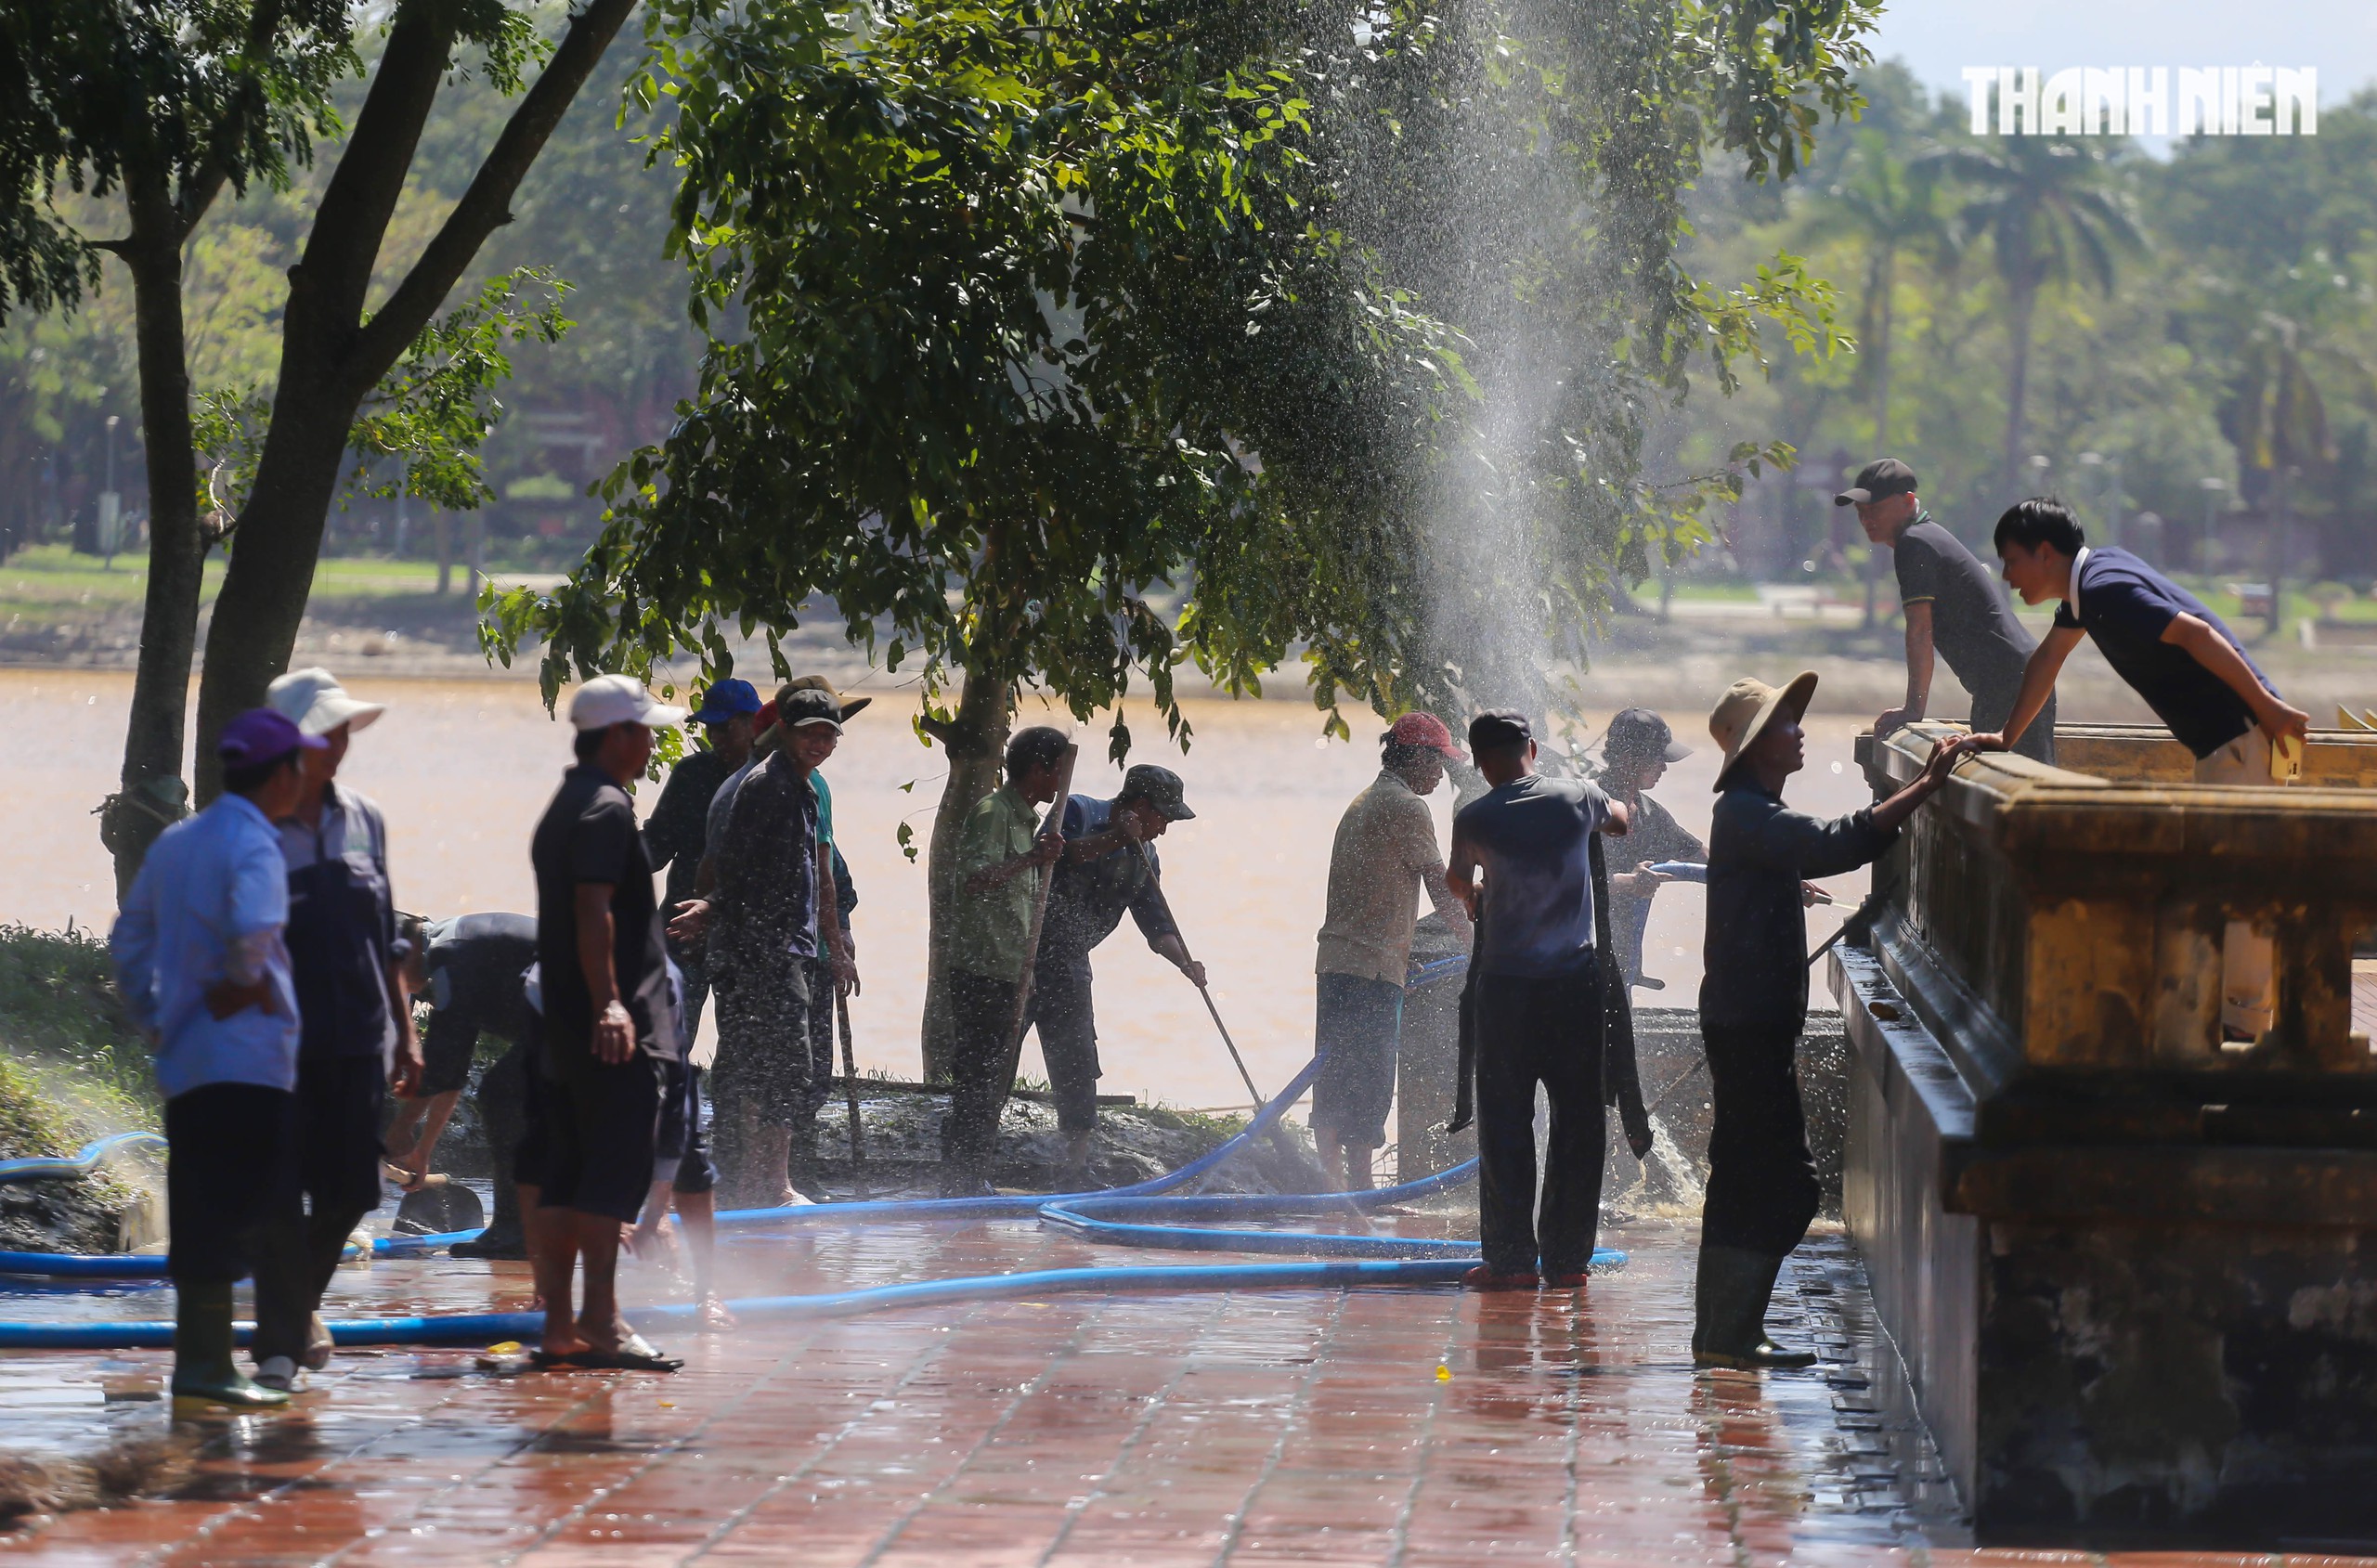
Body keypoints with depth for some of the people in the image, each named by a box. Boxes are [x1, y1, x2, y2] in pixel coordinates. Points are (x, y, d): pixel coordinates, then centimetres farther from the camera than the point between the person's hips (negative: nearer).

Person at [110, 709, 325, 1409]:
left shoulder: (175, 843, 15)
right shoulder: (253, 844, -12)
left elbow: (128, 942, 20)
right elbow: (252, 927, -31)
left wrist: (154, 1023, 21)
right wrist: (247, 984, -13)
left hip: (184, 1059, 8)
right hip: (249, 1058, -8)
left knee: (201, 1217, 12)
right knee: (232, 1217, -7)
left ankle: (197, 1358, 15)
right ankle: (206, 1361, -11)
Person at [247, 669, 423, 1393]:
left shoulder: (363, 819, 10)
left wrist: (405, 1033, 16)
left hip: (358, 1036, 5)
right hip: (280, 1036, -5)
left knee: (348, 1191, 7)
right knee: (281, 1194, -6)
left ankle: (302, 1299, 32)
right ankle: (281, 1340, 1)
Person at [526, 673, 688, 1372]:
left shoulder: (565, 806, 20)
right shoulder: (607, 809, -11)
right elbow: (593, 913, -22)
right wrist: (608, 1004, -28)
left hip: (566, 1025, 10)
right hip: (620, 1028, -10)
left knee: (565, 1179, 9)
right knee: (614, 1175, -11)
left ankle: (559, 1326, 10)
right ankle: (600, 1321, -15)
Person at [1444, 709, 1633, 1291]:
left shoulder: (1473, 819, -3)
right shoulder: (1577, 799, 0)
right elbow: (1620, 819, 25)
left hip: (1506, 986, -1)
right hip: (1576, 980, 1)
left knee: (1504, 1124, 4)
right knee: (1578, 1122, 7)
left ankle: (1511, 1259, 1)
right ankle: (1566, 1259, 7)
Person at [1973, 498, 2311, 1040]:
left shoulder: (2105, 589, -18)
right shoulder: (2087, 583, 14)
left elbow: (2196, 634, -24)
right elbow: (2048, 659, 26)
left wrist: (2268, 708, -22)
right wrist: (2006, 739, 29)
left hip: (2242, 737, -11)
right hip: (2220, 743, 11)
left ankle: (2243, 1017, -7)